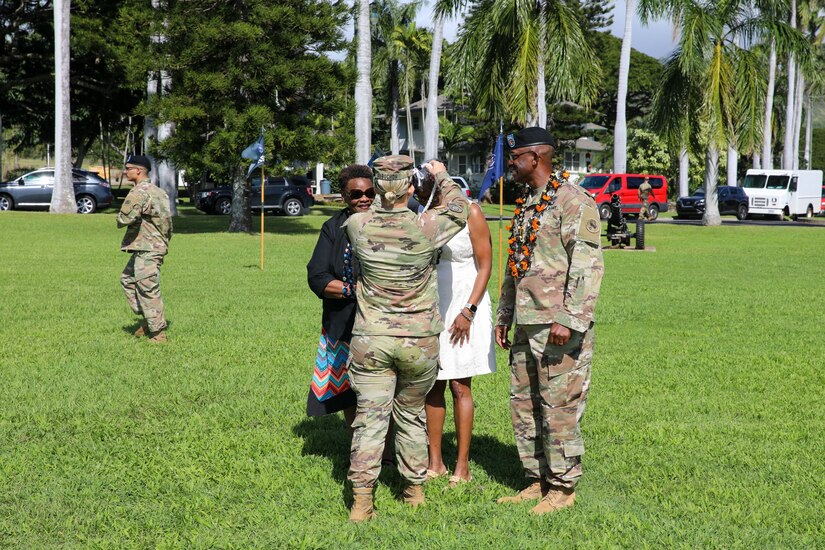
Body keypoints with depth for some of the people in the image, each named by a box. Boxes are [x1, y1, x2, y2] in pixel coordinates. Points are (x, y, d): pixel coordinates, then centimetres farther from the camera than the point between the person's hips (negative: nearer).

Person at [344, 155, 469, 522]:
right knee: (411, 415, 17)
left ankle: (361, 501, -4)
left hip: (370, 340, 0)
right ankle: (415, 489, 29)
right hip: (419, 341, 0)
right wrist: (441, 176, 24)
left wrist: (380, 199, 32)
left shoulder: (358, 226, -8)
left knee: (369, 418, 3)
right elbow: (459, 209, 9)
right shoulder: (425, 228, -12)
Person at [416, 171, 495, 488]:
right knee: (432, 386, 4)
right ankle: (435, 463, 12)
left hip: (464, 306, -4)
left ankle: (462, 467, 4)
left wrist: (468, 311, -14)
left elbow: (485, 265, -7)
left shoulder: (470, 213, -8)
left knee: (460, 387, -2)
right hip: (431, 307, 4)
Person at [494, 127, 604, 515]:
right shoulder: (525, 204, 18)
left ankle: (563, 487, 7)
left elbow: (589, 264, -18)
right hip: (526, 326, 9)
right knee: (523, 404, 12)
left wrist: (570, 319, -23)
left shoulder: (573, 200, -11)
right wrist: (503, 316, 23)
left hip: (559, 327, -9)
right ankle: (537, 480, 23)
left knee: (559, 408, -3)